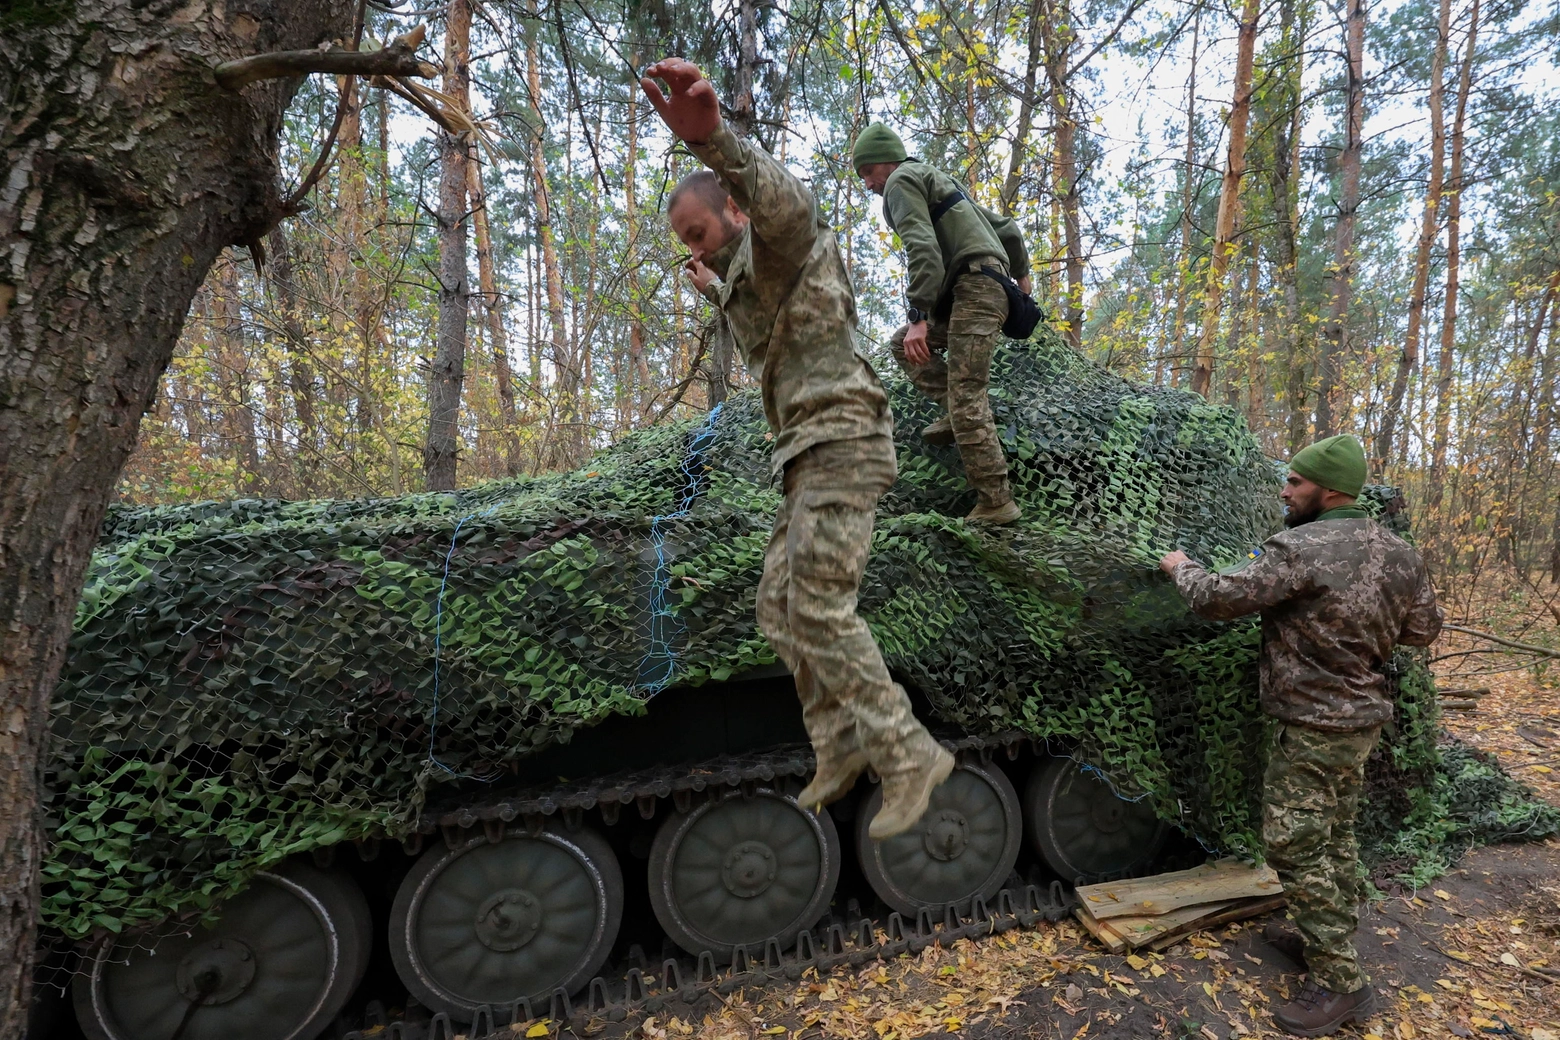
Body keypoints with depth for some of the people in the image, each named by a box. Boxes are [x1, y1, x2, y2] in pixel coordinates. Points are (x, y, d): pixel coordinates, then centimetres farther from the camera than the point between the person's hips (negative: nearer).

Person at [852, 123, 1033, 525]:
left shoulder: (901, 179, 2)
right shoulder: (938, 181, 31)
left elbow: (922, 248, -16)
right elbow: (1007, 228, 31)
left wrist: (918, 317, -23)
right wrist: (1020, 273, 42)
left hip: (974, 289, -10)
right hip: (988, 290, 10)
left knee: (966, 399, -14)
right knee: (902, 344, 17)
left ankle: (996, 503, -14)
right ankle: (958, 414, 6)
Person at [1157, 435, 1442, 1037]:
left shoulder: (1301, 549, -24)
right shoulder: (1398, 552, 3)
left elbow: (1218, 599, -23)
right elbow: (1424, 629, 13)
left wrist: (1181, 567, -4)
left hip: (1314, 725, -9)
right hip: (1364, 716, 9)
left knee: (1295, 848, 2)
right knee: (1335, 837, 21)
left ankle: (1340, 982, 10)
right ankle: (1329, 941, 36)